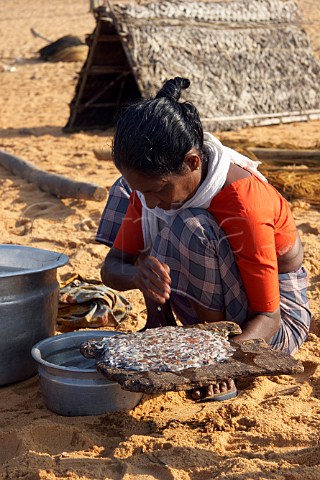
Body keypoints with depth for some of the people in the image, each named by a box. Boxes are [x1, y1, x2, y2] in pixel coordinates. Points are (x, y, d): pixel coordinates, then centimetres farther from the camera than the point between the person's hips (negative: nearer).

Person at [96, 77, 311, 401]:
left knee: (189, 229, -34)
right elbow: (112, 267, -11)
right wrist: (138, 274, -36)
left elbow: (267, 315, -26)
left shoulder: (244, 203, -33)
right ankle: (159, 328, 1)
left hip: (281, 321, -7)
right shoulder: (155, 180, -14)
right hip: (219, 301, 7)